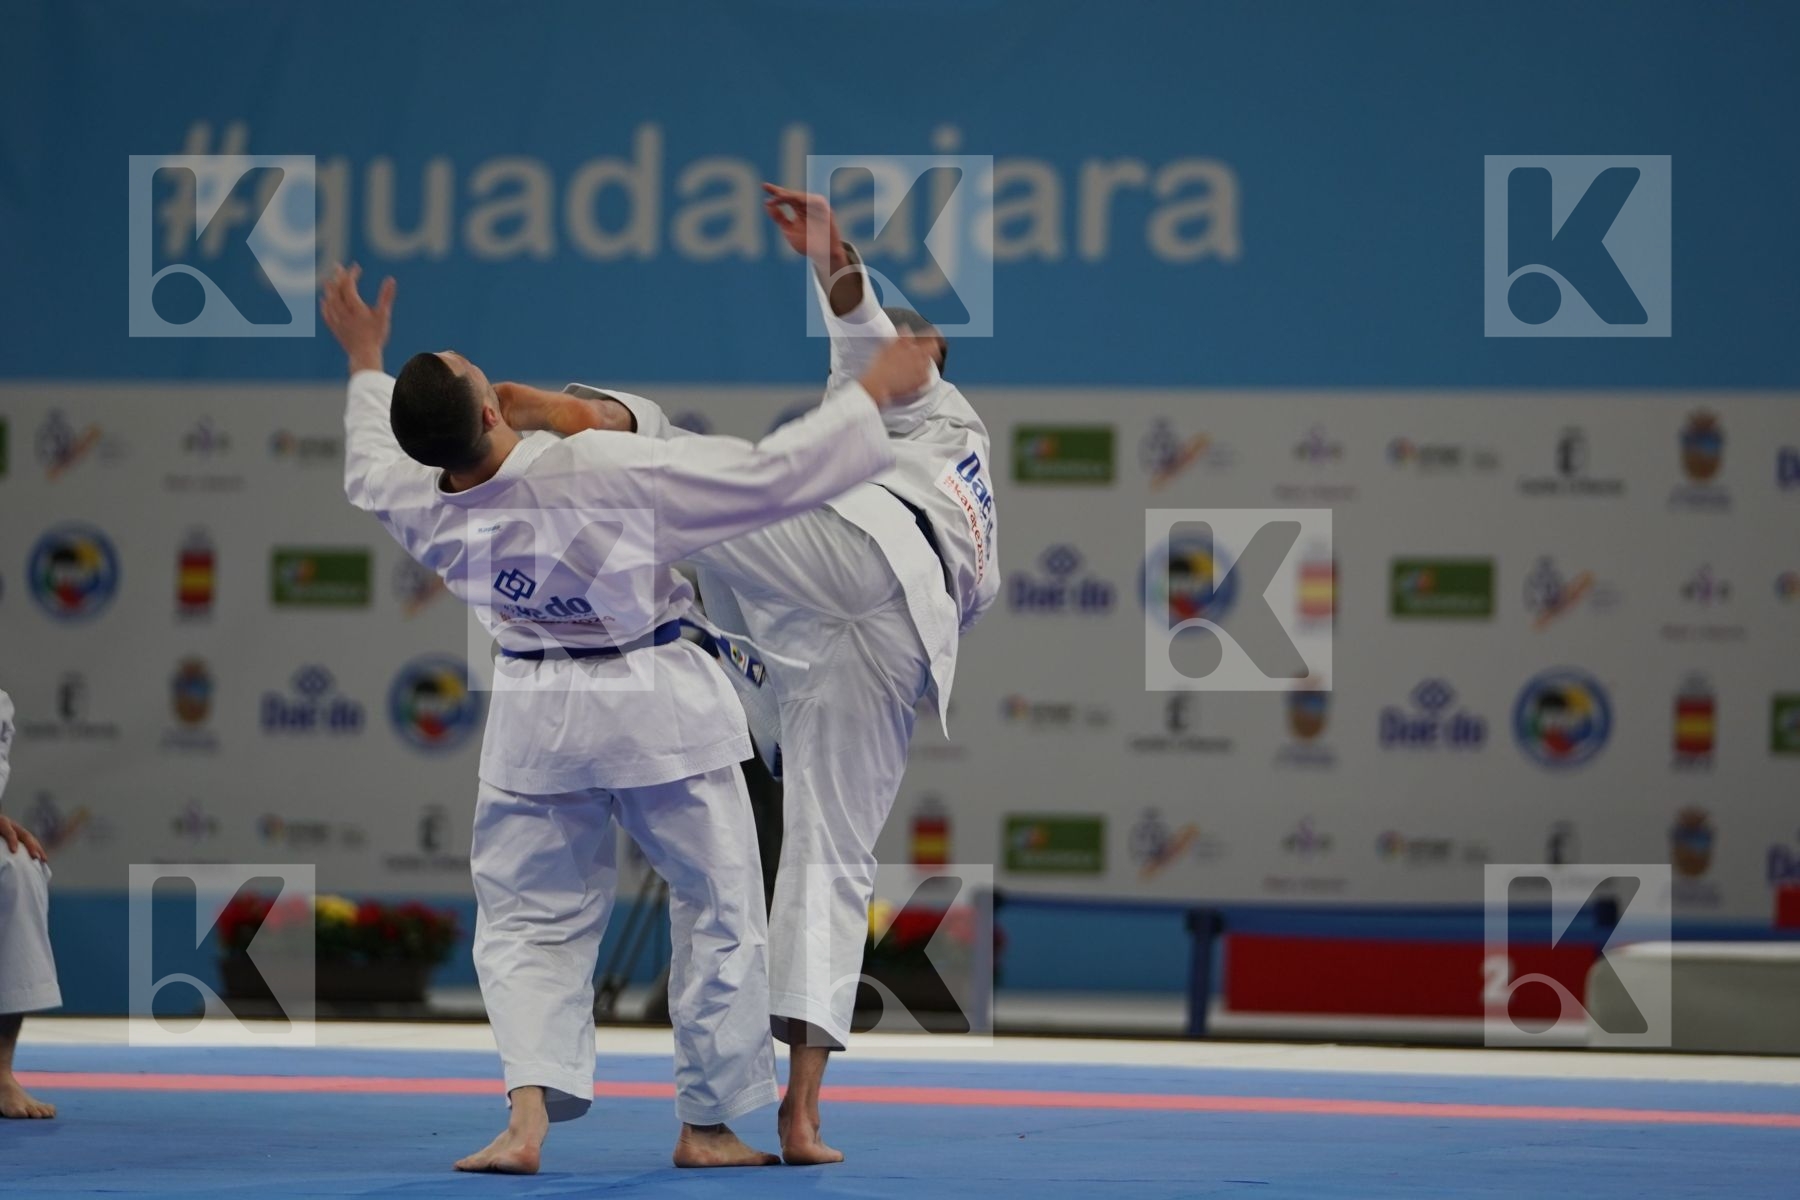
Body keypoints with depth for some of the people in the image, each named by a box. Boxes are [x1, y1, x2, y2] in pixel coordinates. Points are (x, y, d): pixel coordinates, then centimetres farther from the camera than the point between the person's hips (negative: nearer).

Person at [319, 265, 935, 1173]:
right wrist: (872, 394, -11)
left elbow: (372, 472, 14)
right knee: (720, 912, 12)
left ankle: (529, 1113, -10)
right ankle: (707, 1124, 16)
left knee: (530, 923, 12)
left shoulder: (427, 512, -13)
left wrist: (365, 364, 28)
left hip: (536, 721, 3)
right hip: (658, 709, -3)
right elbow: (771, 475, -22)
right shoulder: (607, 470, -27)